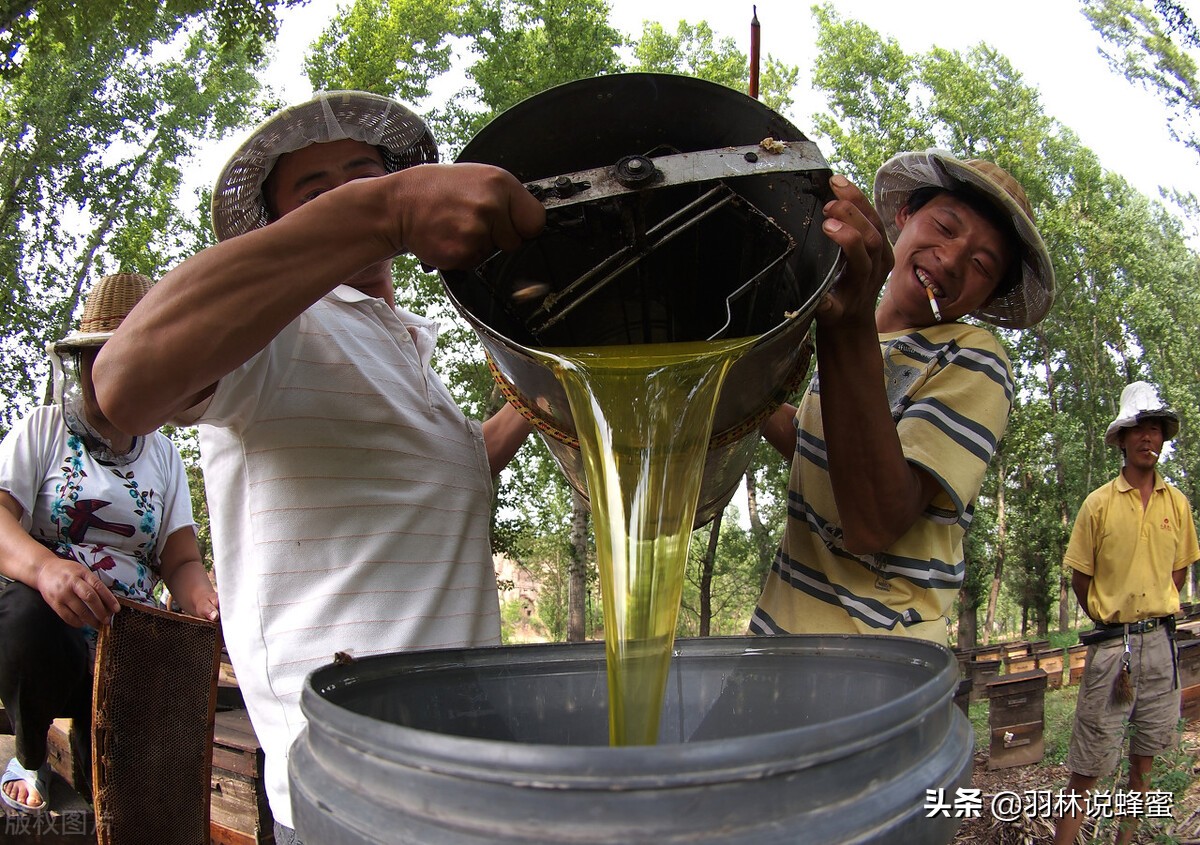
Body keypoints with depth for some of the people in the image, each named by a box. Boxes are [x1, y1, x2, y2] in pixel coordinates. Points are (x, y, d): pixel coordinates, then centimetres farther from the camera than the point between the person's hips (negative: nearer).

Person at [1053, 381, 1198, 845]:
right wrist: (1109, 620, 5)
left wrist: (1156, 614, 10)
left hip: (1160, 641, 4)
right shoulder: (1099, 503, -4)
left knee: (1145, 759, 13)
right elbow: (1080, 577, 2)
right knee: (1088, 766, -2)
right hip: (1111, 644, -4)